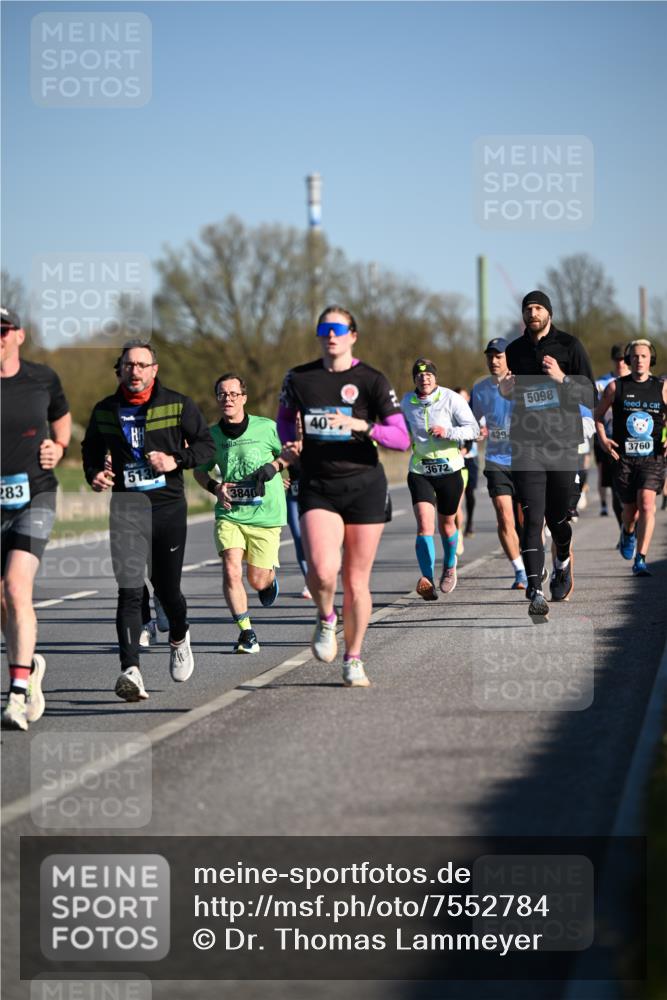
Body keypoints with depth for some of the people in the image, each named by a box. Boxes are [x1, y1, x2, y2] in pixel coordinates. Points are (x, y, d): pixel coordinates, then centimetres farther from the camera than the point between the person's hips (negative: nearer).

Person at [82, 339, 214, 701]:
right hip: (126, 506, 0)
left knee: (166, 586, 8)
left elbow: (206, 443, 5)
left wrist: (176, 461, -12)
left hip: (169, 506, 0)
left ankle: (179, 638, 42)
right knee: (130, 589, -13)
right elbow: (91, 449, 22)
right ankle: (130, 670, -21)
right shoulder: (105, 410, 7)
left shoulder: (178, 405, 0)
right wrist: (94, 474, 1)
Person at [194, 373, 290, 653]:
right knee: (231, 572, -18)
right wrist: (215, 487, -4)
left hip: (265, 513, -1)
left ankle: (270, 578, 42)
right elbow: (200, 470, 16)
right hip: (229, 513, 1)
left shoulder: (267, 428, -7)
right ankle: (246, 632, -6)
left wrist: (275, 465, -11)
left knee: (257, 581, 3)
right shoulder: (212, 435, 0)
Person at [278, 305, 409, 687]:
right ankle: (326, 619, 10)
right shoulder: (299, 379, 5)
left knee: (356, 581, 5)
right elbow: (285, 418, 24)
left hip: (364, 487, -1)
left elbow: (401, 437, -7)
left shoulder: (372, 380, -3)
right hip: (317, 487, 1)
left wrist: (362, 426, -22)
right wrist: (291, 443, 3)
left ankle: (354, 660, 21)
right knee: (323, 571, -22)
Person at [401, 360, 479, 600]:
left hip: (449, 469, -1)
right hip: (420, 471, 1)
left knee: (447, 524, 14)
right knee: (425, 524, -17)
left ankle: (450, 566, 43)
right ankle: (428, 580, -21)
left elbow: (473, 429, -12)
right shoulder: (407, 402, 2)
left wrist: (448, 432, -26)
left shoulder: (452, 399, -9)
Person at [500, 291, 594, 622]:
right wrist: (504, 391, 0)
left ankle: (563, 563, 42)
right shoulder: (514, 350, 10)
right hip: (526, 444, 1)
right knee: (532, 518, -11)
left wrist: (562, 378, -18)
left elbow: (590, 396, -2)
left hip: (563, 442, -1)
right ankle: (535, 593, -16)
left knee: (558, 516, 9)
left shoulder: (569, 346, 1)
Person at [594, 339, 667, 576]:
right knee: (630, 509, 8)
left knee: (647, 504, -19)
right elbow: (598, 416, 14)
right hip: (623, 456, 1)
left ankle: (640, 560, -19)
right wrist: (603, 439, -2)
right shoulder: (616, 387, 3)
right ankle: (628, 532, 46)